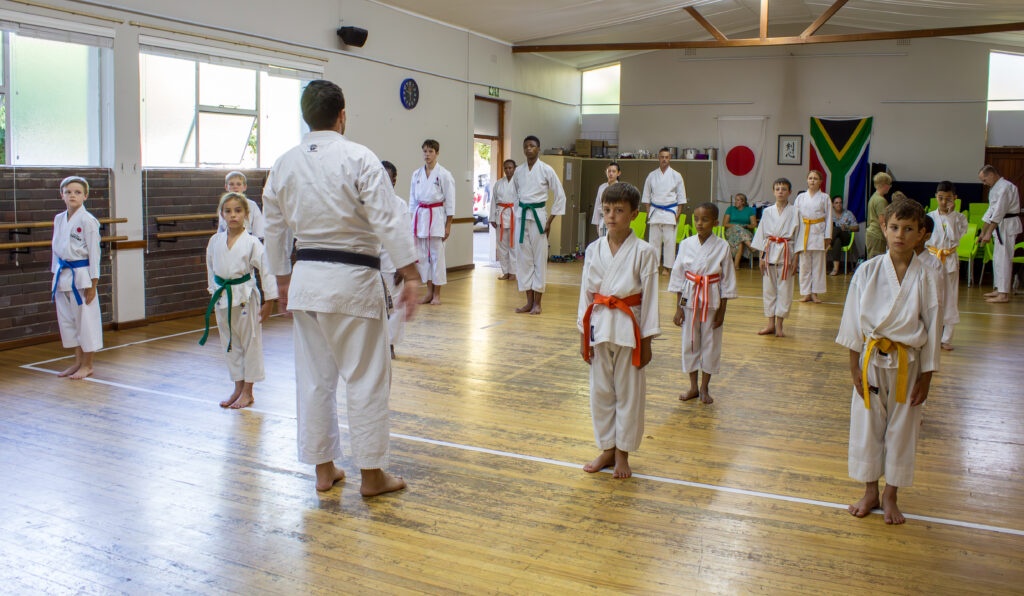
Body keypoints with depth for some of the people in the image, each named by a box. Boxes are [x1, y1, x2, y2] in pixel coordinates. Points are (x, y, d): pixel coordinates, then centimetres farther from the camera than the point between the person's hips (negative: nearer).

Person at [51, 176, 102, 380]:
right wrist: (56, 275, 14)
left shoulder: (87, 221, -10)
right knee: (66, 319, 13)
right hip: (63, 275, 7)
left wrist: (92, 284, -12)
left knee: (85, 318, 0)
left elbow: (94, 252, -10)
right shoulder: (59, 219, 9)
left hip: (81, 275, -7)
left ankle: (87, 365, 13)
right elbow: (56, 248, 17)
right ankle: (78, 361, 26)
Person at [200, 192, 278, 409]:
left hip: (245, 296, -5)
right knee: (229, 344, 13)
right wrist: (215, 292, 14)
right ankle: (237, 388, 26)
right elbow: (211, 267, 16)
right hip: (222, 297, 5)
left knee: (250, 342, 3)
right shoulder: (215, 241, 3)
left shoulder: (252, 242, -11)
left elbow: (267, 270, -10)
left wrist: (269, 302, -10)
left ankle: (247, 392, 15)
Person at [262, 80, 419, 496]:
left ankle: (323, 469, 24)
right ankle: (371, 473, 12)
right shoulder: (359, 159, -11)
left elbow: (274, 227, 14)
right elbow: (388, 220, -16)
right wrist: (411, 276, -13)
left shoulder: (284, 164, 7)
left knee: (314, 376, 13)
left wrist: (283, 280, 25)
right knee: (366, 376, 4)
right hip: (352, 279, -6)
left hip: (305, 278, 6)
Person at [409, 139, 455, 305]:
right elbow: (413, 199, 15)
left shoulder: (444, 174, -4)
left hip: (437, 215, -5)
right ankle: (429, 292, 16)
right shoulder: (417, 174, 10)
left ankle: (437, 294, 6)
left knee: (437, 254, -3)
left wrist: (448, 226, -7)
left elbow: (450, 201, -3)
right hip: (420, 216, 5)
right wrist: (412, 222, 10)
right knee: (422, 255, 6)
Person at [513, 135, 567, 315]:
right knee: (523, 258, 5)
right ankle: (529, 302, 13)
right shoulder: (519, 171, 8)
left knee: (539, 259, -2)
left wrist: (550, 220, -5)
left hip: (538, 216, -4)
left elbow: (560, 196, -2)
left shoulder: (546, 170, -5)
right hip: (522, 217, 4)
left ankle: (537, 303, 6)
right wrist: (520, 211, 11)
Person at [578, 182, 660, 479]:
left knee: (628, 392, 6)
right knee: (601, 390, 11)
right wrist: (584, 333, 6)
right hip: (599, 325, 4)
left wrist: (646, 341, -6)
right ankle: (606, 449, 27)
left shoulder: (644, 252, -8)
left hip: (628, 328, -3)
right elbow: (586, 292, 8)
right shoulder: (593, 249, 2)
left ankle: (622, 453, 21)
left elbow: (649, 298, -5)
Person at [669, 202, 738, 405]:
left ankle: (704, 388, 23)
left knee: (711, 344, 6)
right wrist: (678, 308, 1)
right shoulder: (686, 244, -2)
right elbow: (678, 276, 3)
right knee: (690, 342, 8)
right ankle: (693, 387, 24)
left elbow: (727, 281, -2)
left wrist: (721, 310, -4)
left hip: (712, 301, -2)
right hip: (689, 299, 2)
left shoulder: (722, 247, -7)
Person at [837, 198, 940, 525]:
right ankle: (870, 492, 29)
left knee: (902, 428, 10)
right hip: (871, 359, 1)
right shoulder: (868, 271, -6)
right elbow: (854, 320, -1)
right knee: (867, 424, 10)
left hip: (907, 363, 0)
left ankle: (890, 495, 29)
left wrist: (925, 377, -1)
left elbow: (931, 329, -2)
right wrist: (854, 366, -3)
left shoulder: (924, 277, -8)